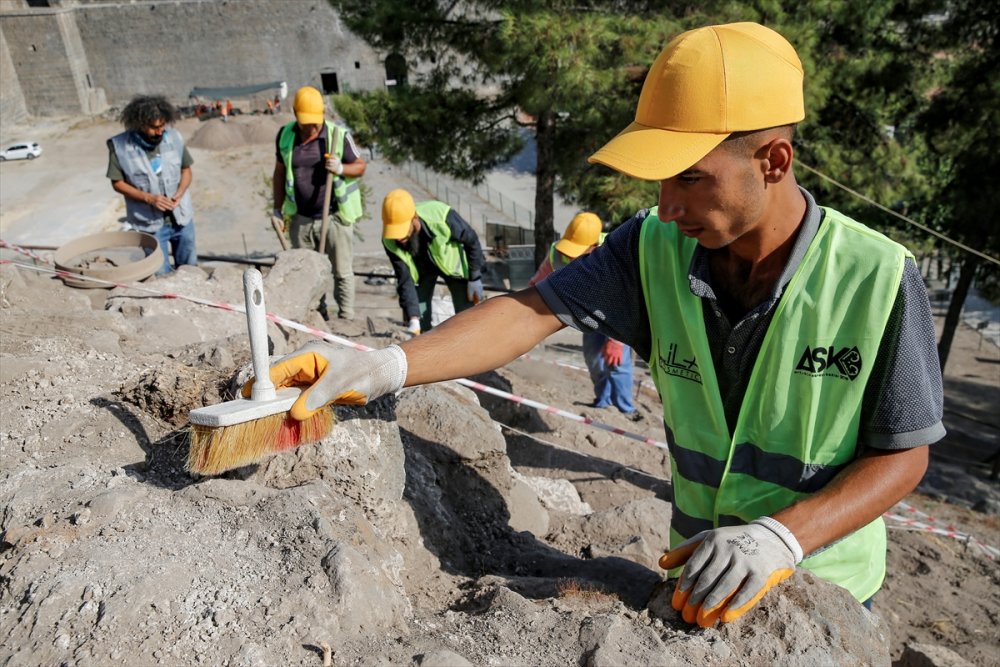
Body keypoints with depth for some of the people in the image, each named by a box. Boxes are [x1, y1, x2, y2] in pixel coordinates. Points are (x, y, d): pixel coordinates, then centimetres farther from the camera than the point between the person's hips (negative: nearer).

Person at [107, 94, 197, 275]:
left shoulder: (174, 138, -7)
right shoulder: (119, 145, -13)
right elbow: (117, 183, -6)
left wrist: (180, 193, -13)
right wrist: (148, 198, -20)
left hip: (181, 217, 2)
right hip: (149, 223, -2)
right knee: (161, 277, 6)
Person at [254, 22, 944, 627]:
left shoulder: (879, 279, -22)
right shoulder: (654, 248, -15)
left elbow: (902, 457, -15)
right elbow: (532, 312, -23)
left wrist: (783, 534, -31)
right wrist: (387, 366, -36)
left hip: (823, 593, -2)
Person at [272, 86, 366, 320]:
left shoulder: (338, 134, -6)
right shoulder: (285, 135, 4)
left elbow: (361, 166, 1)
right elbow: (279, 173, 13)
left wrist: (340, 168, -19)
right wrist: (277, 208, 13)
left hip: (335, 216, -3)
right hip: (301, 219, 4)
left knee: (342, 272, 2)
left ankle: (346, 320, 12)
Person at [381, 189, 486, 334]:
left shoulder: (442, 217, -40)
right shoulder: (390, 241, -31)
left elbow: (471, 241, -21)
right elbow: (405, 281, -26)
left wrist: (475, 279, -14)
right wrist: (413, 319, -36)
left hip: (451, 261, -2)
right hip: (420, 266, 2)